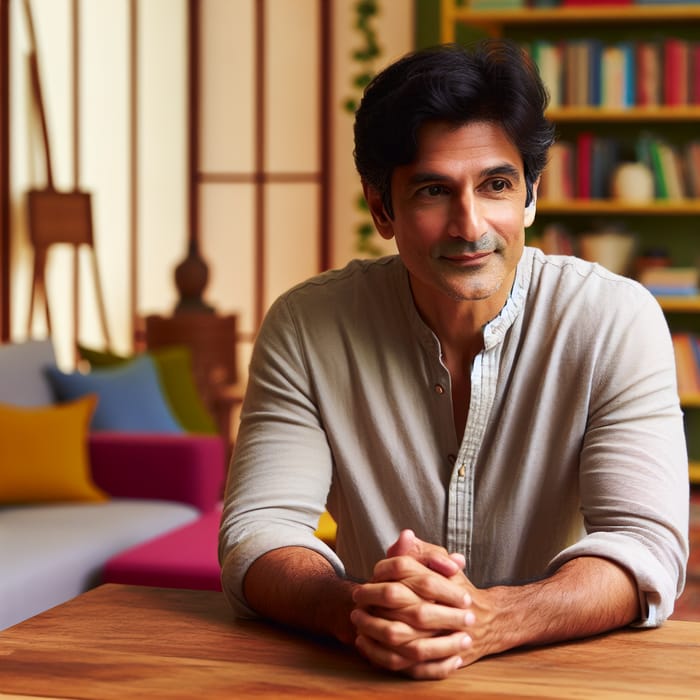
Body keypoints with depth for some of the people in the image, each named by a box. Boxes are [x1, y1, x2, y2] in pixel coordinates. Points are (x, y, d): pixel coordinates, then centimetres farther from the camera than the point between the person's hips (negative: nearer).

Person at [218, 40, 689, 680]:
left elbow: (645, 545, -14)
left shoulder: (616, 321, -8)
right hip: (361, 677, 1)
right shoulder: (305, 327, -4)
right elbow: (256, 534, -9)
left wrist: (488, 620, -32)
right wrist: (356, 610, -30)